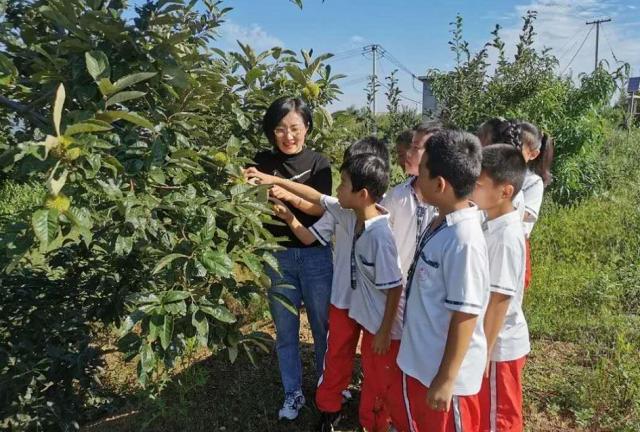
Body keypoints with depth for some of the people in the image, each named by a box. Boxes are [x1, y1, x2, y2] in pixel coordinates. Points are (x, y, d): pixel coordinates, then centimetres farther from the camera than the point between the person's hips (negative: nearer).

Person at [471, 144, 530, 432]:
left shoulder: (506, 236, -26)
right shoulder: (493, 224, 0)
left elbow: (500, 300, -23)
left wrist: (484, 352, -17)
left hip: (499, 345, -8)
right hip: (488, 338, 8)